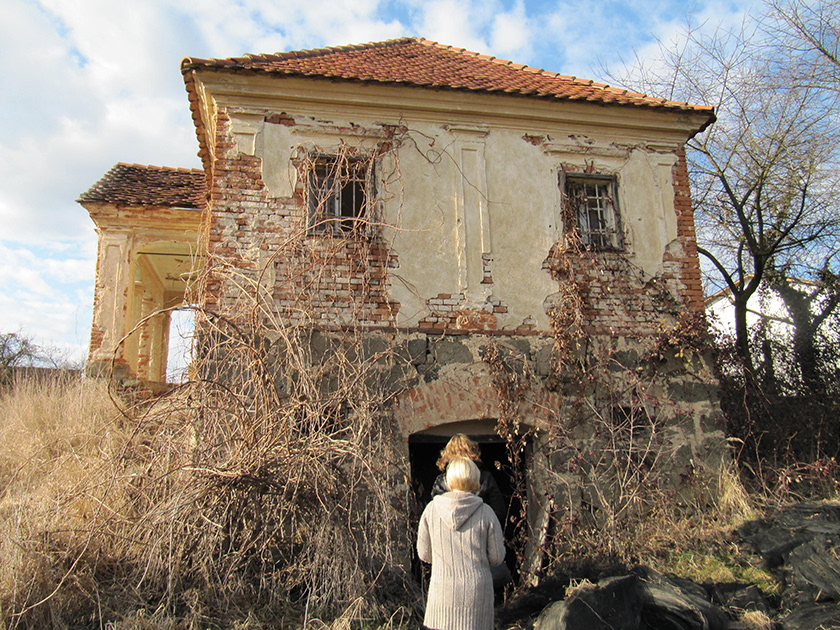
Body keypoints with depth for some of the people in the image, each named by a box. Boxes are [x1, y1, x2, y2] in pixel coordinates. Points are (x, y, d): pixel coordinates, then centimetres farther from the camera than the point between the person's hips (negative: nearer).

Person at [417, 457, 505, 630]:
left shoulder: (431, 509, -6)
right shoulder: (486, 513, -9)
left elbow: (424, 554, 3)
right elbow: (497, 557, -1)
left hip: (442, 593, 1)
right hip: (476, 591, -1)